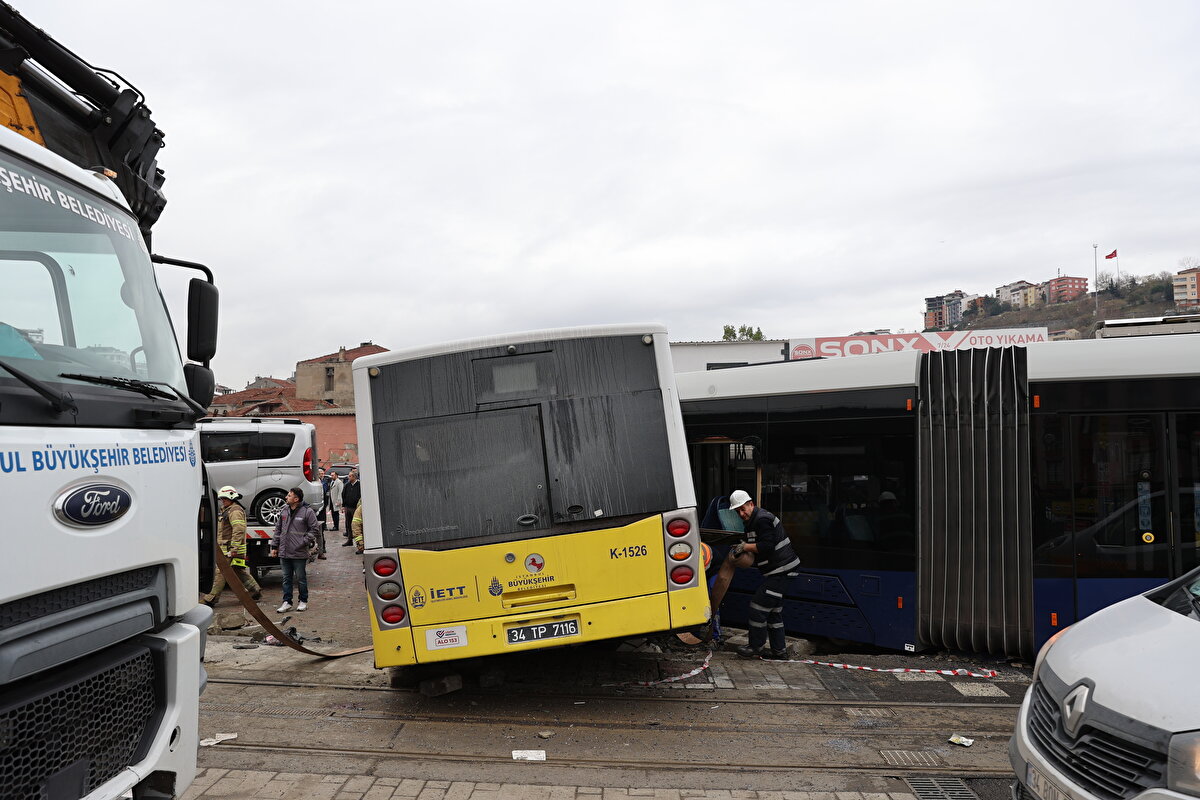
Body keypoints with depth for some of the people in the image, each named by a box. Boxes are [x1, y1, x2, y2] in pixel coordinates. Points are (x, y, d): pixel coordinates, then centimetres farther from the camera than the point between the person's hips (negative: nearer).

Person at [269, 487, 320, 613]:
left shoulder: (307, 512, -8)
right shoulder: (284, 512, 11)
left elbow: (313, 530, -5)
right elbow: (278, 530, 17)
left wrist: (304, 542, -13)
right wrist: (274, 546, 13)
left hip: (299, 554, -5)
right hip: (284, 553, 5)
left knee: (301, 578, 5)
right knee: (287, 578, 11)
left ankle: (303, 602, 17)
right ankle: (287, 602, 18)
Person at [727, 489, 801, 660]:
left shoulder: (762, 519, -18)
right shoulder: (751, 522, 16)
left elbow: (767, 546, -25)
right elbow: (756, 546, 18)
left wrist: (744, 547, -16)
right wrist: (739, 549, -1)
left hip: (782, 571, -11)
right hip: (778, 571, 11)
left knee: (758, 606, -6)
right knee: (773, 609, 16)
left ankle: (756, 647, 5)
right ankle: (779, 650, 22)